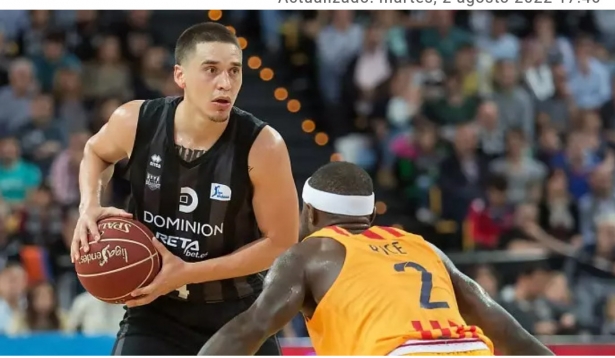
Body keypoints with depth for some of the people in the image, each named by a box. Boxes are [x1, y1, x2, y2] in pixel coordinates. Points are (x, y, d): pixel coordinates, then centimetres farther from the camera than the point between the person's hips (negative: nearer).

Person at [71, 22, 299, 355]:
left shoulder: (261, 146, -21)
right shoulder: (136, 122, -14)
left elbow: (281, 242, -13)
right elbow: (96, 152, 12)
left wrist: (187, 272, -20)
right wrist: (89, 206, -9)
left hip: (238, 313, 0)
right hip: (156, 310, 1)